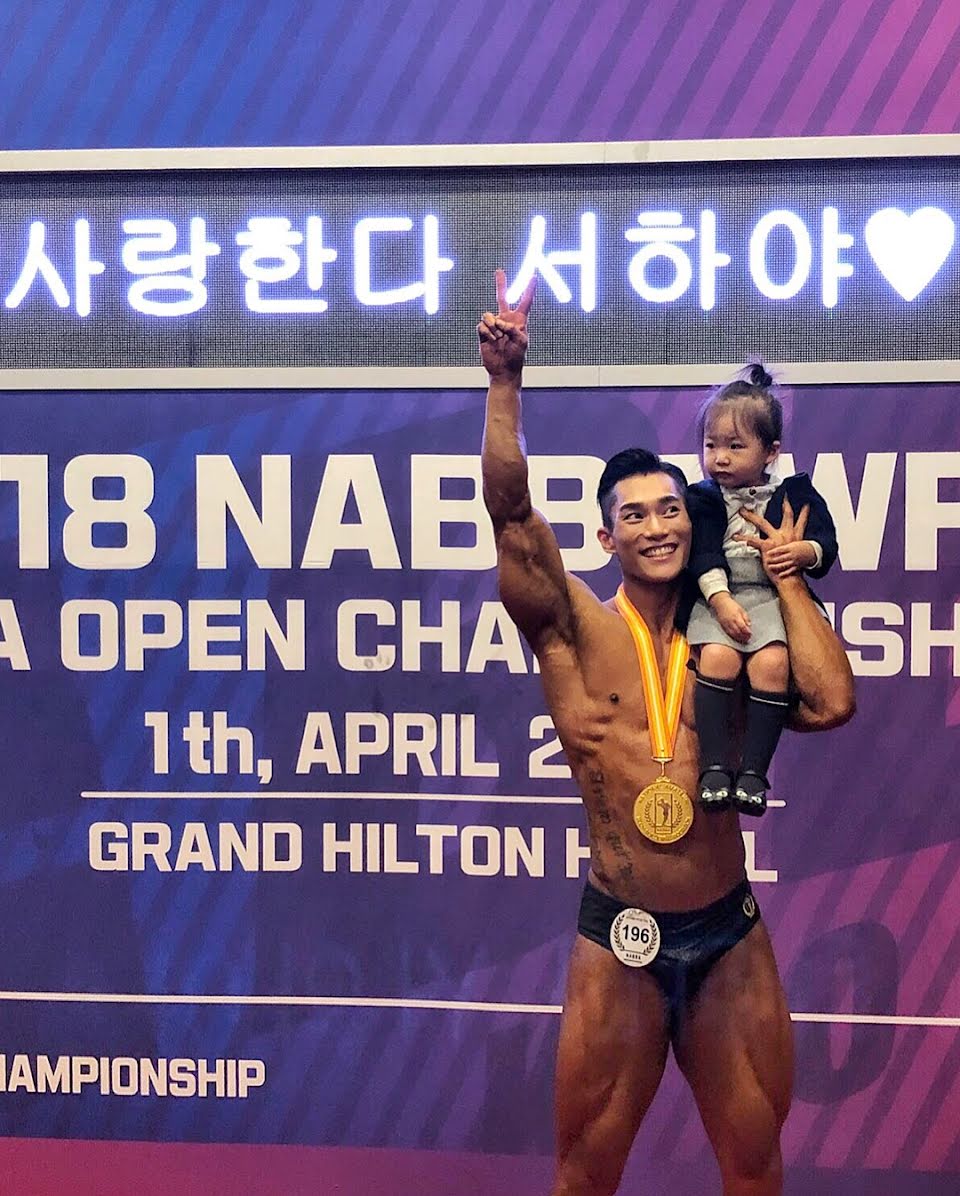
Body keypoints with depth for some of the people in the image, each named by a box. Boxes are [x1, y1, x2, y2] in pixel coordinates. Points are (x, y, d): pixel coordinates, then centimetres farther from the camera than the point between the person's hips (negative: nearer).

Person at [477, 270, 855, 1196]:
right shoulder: (575, 628, -3)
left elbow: (830, 704, -11)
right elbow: (511, 512, -16)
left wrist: (784, 574, -2)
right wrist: (505, 381, -24)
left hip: (732, 936, 3)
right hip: (619, 936, -2)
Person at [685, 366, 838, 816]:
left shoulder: (794, 493, 10)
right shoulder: (702, 499, 10)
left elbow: (827, 540, 7)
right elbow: (702, 554, -2)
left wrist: (805, 552, -16)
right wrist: (720, 599, -16)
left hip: (773, 596, 0)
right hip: (717, 596, 0)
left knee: (771, 661, -27)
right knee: (718, 656, -28)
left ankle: (753, 769, -20)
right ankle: (715, 764, -20)